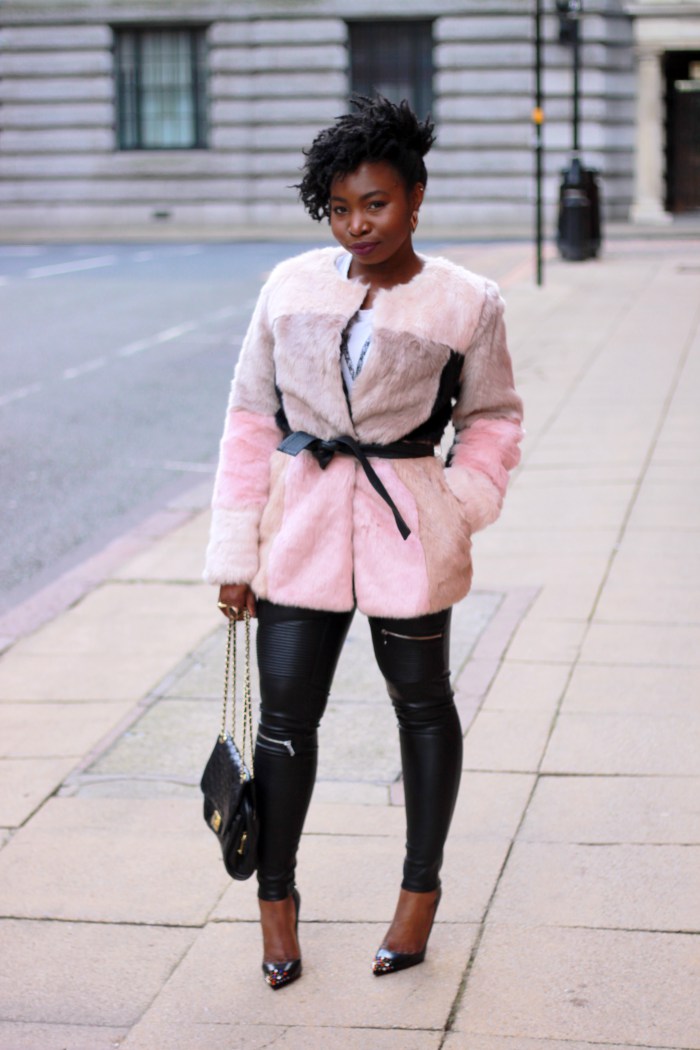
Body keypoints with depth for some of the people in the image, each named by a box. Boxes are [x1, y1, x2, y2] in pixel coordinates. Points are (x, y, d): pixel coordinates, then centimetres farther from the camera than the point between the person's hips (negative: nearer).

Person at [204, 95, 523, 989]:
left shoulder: (466, 304, -4)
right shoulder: (290, 287, 0)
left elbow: (492, 416, 9)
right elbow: (250, 417, 3)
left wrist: (462, 503, -9)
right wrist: (234, 554, 1)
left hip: (406, 529, -1)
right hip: (301, 525, 1)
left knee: (421, 703, 14)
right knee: (286, 712, 5)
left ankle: (421, 887, 32)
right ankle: (276, 894, 24)